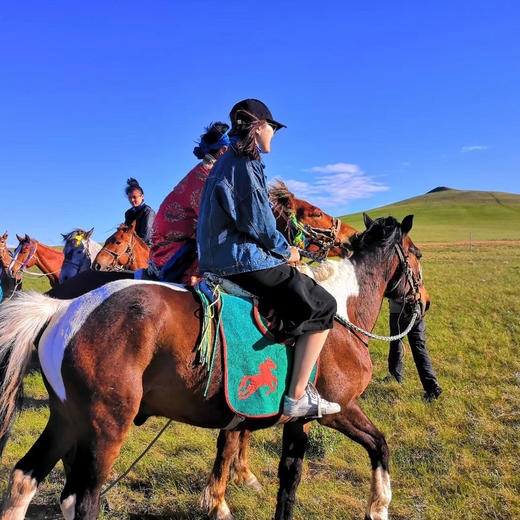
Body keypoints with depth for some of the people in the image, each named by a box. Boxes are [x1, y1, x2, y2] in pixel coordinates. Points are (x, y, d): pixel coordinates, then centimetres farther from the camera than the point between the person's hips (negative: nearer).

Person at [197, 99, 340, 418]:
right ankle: (298, 397, -7)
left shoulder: (227, 162, 19)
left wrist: (281, 248, 18)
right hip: (243, 260, -11)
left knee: (306, 294, 25)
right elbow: (259, 222, -17)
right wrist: (286, 252, 0)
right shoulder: (245, 164, -12)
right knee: (321, 306, -7)